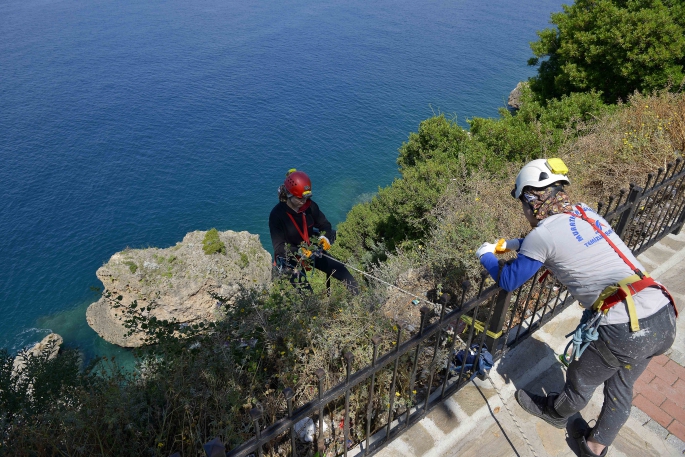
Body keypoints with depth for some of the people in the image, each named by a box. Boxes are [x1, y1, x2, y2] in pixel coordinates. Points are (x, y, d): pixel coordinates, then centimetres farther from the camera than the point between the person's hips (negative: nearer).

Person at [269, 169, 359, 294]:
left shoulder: (310, 205, -10)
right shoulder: (277, 214, -21)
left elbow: (324, 224, 4)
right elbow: (279, 247, -20)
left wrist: (325, 237, -17)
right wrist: (300, 252, -35)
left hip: (312, 250, 4)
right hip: (290, 257, -4)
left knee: (342, 271, -4)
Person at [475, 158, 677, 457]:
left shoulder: (542, 234, -11)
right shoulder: (585, 212, 9)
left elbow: (508, 281, 2)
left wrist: (486, 255, 19)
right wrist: (519, 245, 31)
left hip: (623, 330, -7)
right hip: (664, 319, 7)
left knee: (581, 381, 23)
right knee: (620, 388, 27)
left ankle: (555, 412, 51)